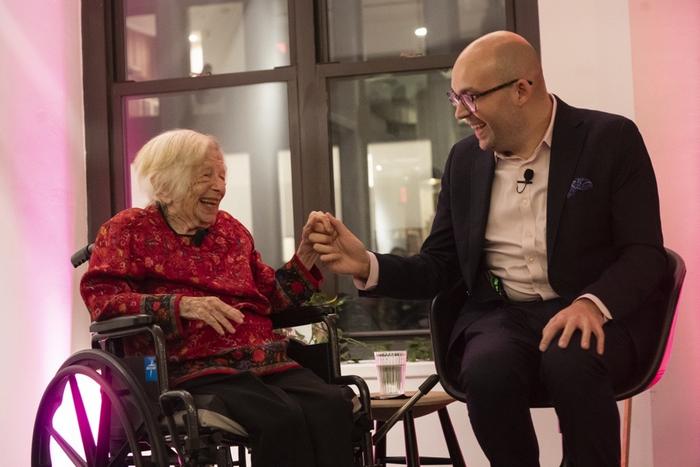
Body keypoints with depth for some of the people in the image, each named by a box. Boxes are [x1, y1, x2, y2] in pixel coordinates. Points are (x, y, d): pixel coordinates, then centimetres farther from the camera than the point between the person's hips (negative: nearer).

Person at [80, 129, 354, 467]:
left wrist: (306, 255, 8)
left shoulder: (230, 228, 25)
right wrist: (182, 305, -18)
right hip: (195, 368, -5)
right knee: (281, 418, -35)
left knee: (333, 405, -28)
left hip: (266, 362, 5)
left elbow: (272, 298, 24)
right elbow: (101, 298, -6)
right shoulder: (130, 229, 10)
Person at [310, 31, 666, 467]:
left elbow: (645, 251, -7)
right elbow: (438, 267, 12)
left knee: (571, 364, -36)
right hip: (501, 315, 3)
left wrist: (592, 303, -27)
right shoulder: (465, 159, 10)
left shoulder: (610, 138, -2)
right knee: (487, 371, -31)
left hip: (596, 313, -2)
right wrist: (368, 264, -7)